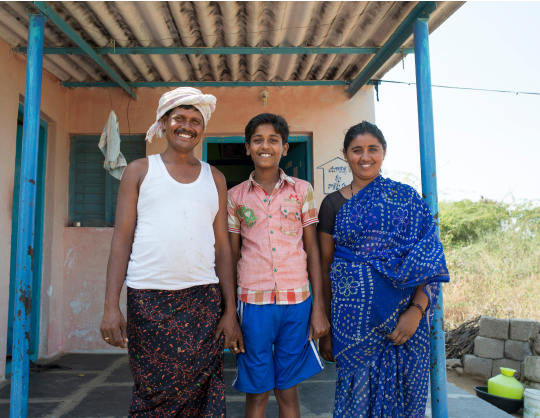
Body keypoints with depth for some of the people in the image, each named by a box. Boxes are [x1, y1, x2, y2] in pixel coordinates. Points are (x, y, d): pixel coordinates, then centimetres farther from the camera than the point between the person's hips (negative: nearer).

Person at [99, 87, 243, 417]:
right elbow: (122, 239, 2)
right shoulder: (140, 171, 7)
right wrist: (111, 306, -6)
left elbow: (223, 246, 10)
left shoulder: (215, 178, 12)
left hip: (203, 299, 2)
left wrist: (230, 310, 5)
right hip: (148, 299, -1)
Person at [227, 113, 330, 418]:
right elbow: (231, 255, 8)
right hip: (253, 301, 0)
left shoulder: (302, 190, 4)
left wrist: (319, 307, 0)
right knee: (257, 392, 9)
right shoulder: (236, 196, 5)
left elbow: (313, 250, 4)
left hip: (296, 301, 0)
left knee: (288, 391, 11)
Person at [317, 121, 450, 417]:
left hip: (404, 318, 0)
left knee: (402, 392, 8)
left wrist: (416, 310, -14)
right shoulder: (333, 203, 5)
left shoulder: (406, 198, 4)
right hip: (353, 318, 0)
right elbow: (325, 269, 5)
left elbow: (429, 260, -1)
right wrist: (324, 328, 2)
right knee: (358, 392, 7)